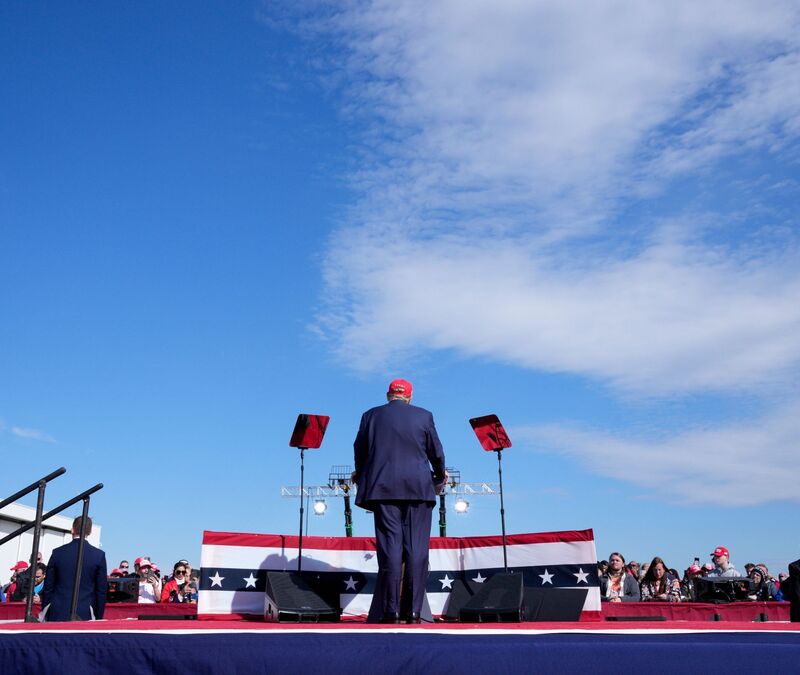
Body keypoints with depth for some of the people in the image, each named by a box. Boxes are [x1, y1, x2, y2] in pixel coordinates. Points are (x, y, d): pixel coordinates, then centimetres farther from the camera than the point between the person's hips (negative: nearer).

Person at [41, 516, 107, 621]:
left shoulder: (58, 552, 2)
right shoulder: (99, 555, -2)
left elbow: (48, 587, 7)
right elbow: (102, 589, 0)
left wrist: (45, 614, 16)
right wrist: (98, 618, 8)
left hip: (57, 614, 2)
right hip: (84, 615, -2)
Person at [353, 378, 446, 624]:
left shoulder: (371, 415, 6)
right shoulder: (424, 416, 5)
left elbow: (359, 450, 12)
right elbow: (436, 452, 9)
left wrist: (360, 474, 32)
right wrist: (440, 475, 29)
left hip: (383, 488, 0)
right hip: (419, 488, 0)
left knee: (389, 547, 0)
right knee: (417, 549, 2)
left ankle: (391, 612, -2)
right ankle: (413, 612, 2)